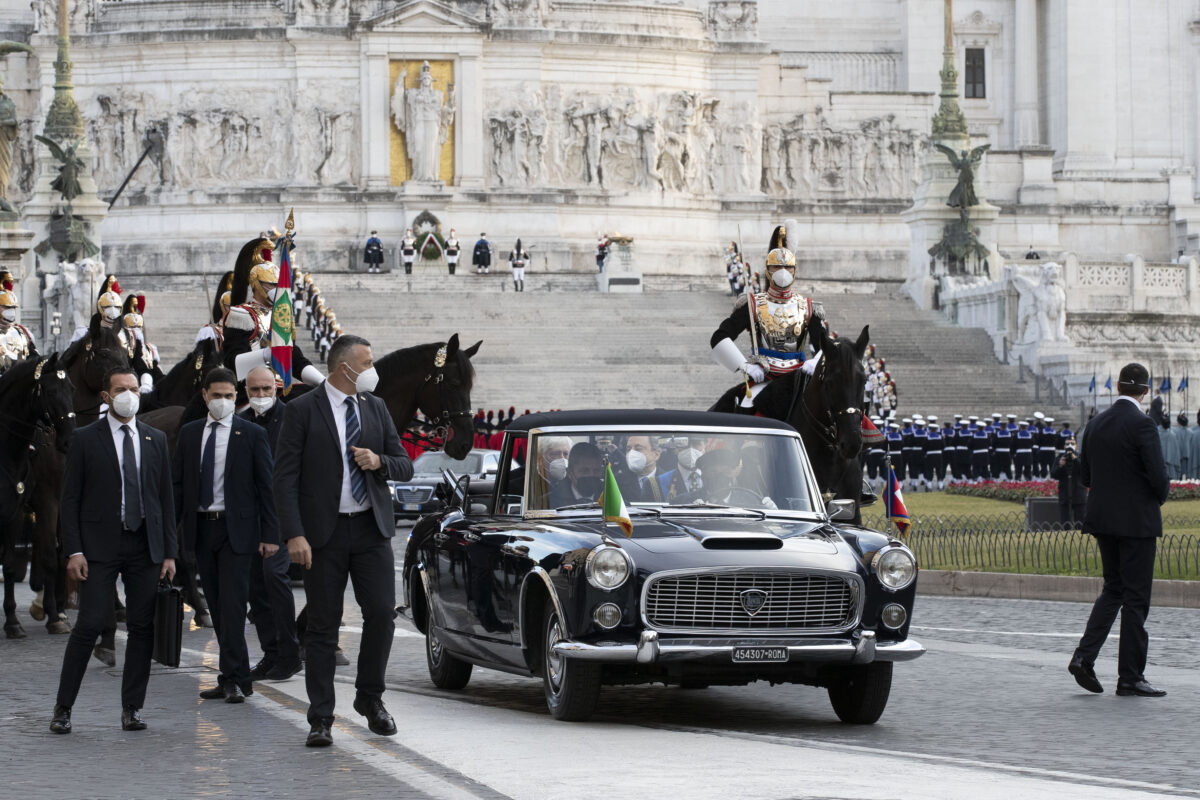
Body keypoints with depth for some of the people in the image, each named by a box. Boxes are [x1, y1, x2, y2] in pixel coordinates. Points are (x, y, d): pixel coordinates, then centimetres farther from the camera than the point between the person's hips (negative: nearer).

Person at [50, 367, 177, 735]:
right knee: (89, 625, -7)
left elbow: (166, 497, 12)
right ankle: (63, 707, 1)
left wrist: (169, 551, 6)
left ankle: (132, 708, 10)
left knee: (142, 628, 2)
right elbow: (70, 499, 0)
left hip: (145, 547, 4)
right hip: (100, 546, -3)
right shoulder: (85, 439, 1)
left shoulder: (155, 439, 11)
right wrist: (74, 550, -9)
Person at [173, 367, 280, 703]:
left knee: (232, 604, -11)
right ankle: (236, 678, 13)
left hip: (236, 528, -4)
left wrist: (270, 535, -7)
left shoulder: (252, 434, 0)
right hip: (201, 528, 4)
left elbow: (266, 486, -1)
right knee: (218, 608, 7)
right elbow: (178, 484, 12)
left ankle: (233, 679, -10)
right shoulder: (189, 433, 10)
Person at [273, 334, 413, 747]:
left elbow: (405, 466, 14)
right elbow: (285, 477, -7)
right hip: (324, 533, -4)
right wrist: (294, 535, -16)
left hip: (372, 529, 4)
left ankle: (370, 698, 17)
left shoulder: (376, 408, 11)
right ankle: (321, 719, 5)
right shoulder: (301, 411, -4)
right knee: (323, 626, 0)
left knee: (382, 614, -4)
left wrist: (379, 461, -9)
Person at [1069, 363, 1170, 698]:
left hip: (1103, 519, 7)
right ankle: (1130, 676, 4)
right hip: (1136, 520, -7)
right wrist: (1161, 495, 4)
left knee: (1113, 589, 18)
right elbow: (1159, 477, -17)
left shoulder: (1096, 423, 6)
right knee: (1135, 598, 1)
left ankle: (1084, 656, 4)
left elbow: (1085, 476, 11)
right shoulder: (1141, 424, -15)